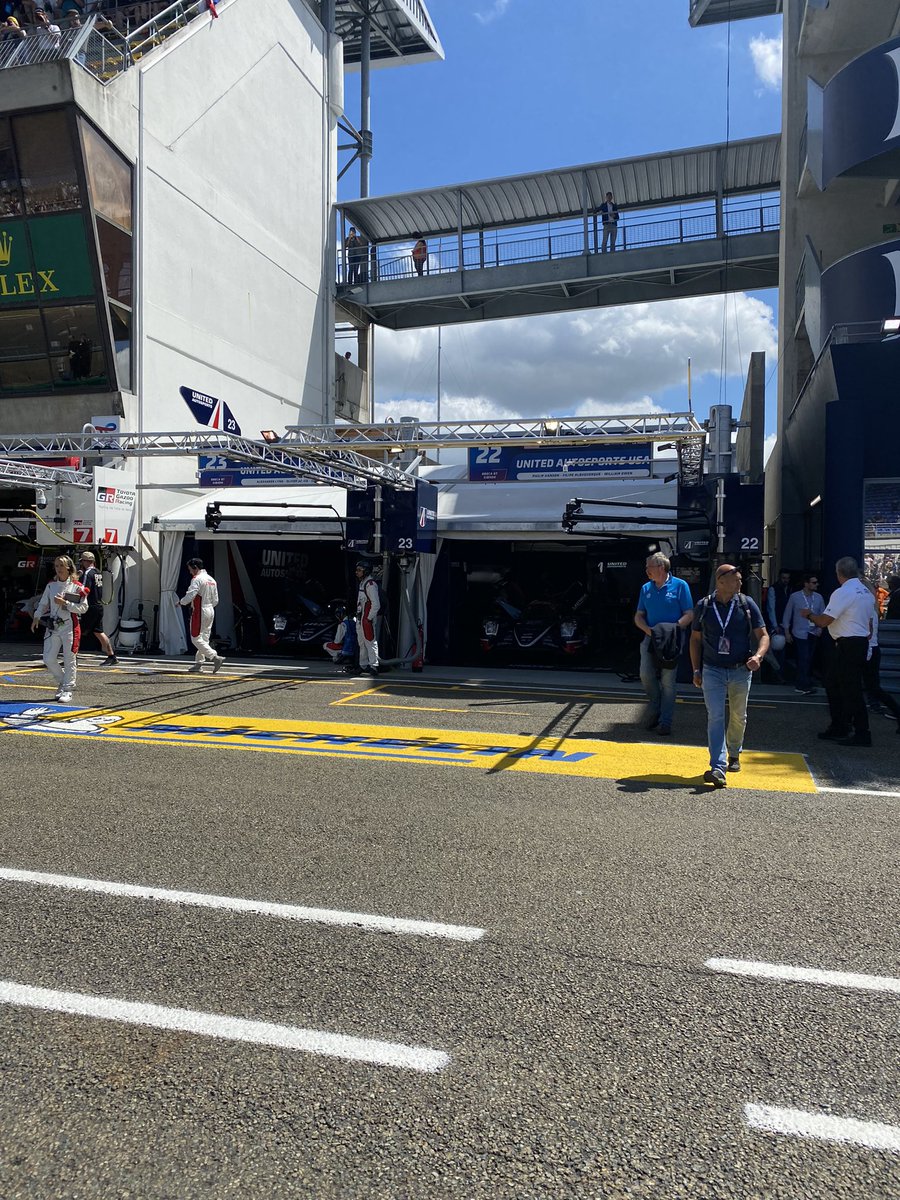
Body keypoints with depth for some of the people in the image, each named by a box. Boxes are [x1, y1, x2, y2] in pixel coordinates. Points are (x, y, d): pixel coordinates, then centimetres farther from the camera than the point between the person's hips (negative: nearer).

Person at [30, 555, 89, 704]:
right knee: (48, 659, 2)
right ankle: (62, 682, 25)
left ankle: (67, 690, 7)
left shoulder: (77, 587, -3)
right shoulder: (51, 585, 10)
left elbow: (83, 608, -7)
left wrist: (65, 603, -16)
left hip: (69, 626, -4)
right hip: (52, 626, 4)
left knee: (69, 660, -2)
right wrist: (37, 617, 3)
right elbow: (43, 604, 16)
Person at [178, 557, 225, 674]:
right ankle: (199, 664, 16)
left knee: (196, 638, -4)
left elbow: (190, 596, -22)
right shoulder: (211, 579, 13)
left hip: (200, 612, -9)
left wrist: (180, 602, -4)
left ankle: (215, 657, -15)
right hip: (211, 611, 9)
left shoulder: (197, 579, -14)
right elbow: (216, 600, 14)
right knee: (204, 638, 12)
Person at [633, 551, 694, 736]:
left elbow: (689, 614, -4)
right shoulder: (646, 588, 11)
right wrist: (648, 629, -7)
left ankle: (665, 721, 8)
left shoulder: (680, 586, -2)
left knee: (668, 681, 0)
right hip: (650, 638, 4)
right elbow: (638, 616, 13)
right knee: (646, 675, -8)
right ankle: (655, 708, 16)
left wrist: (673, 627, -19)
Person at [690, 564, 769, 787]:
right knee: (715, 717, -11)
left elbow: (763, 635, 1)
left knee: (738, 717, 14)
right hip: (712, 670, -1)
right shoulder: (704, 606, -1)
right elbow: (695, 639, 8)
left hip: (741, 671, 1)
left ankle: (733, 754, 39)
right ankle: (718, 769, -17)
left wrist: (758, 656, -19)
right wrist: (696, 670, 4)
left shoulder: (747, 604, -1)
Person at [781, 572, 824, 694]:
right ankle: (804, 686, 0)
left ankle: (802, 685, 19)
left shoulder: (818, 597, 4)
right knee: (804, 660, -9)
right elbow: (787, 615, 1)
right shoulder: (795, 596, -5)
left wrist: (820, 628, -4)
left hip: (814, 634, 4)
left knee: (809, 660, 9)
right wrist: (787, 631, 0)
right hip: (800, 633, -4)